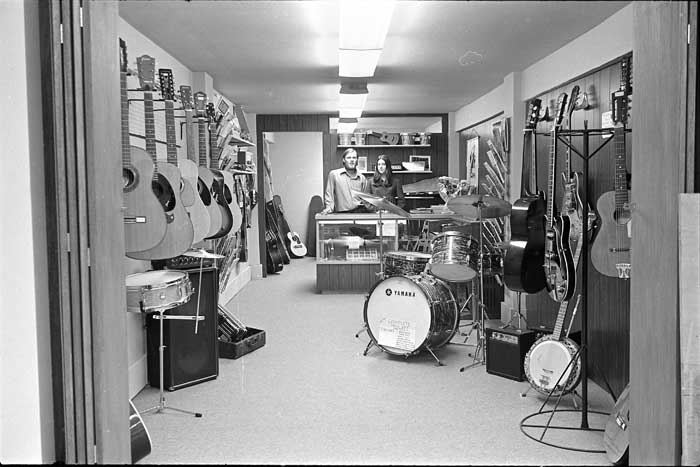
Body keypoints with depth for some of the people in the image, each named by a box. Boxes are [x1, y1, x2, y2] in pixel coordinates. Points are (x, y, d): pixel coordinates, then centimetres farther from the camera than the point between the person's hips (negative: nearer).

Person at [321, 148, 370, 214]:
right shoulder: (334, 174, 8)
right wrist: (329, 208, -7)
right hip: (341, 214, -3)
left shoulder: (362, 178, 17)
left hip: (360, 212, 3)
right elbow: (329, 193, 6)